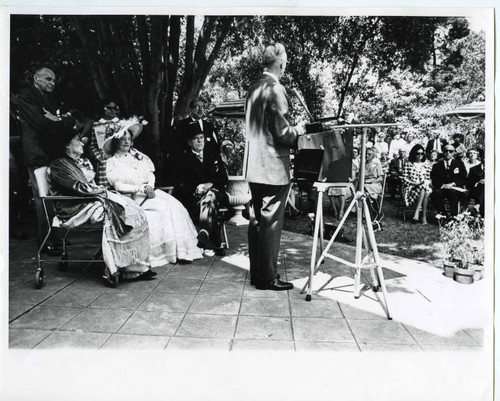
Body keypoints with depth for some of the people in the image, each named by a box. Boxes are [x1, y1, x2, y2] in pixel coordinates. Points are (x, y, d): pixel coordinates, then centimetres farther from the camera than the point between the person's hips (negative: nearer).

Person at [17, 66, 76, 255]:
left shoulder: (51, 98, 23)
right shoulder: (25, 95, -1)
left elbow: (70, 121, 13)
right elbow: (41, 123, -15)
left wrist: (58, 120, -7)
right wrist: (61, 122, -1)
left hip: (55, 153, 7)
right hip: (38, 154, -7)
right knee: (43, 198, -6)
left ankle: (57, 237, 14)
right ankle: (45, 243, 0)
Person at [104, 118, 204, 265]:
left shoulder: (138, 155, 18)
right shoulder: (112, 162, 4)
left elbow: (151, 174, 12)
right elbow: (119, 186, -6)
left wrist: (150, 187, -9)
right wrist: (140, 188, -17)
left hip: (149, 191, 5)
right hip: (132, 197, -5)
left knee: (174, 205, -20)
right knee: (163, 208, -27)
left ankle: (182, 249, -21)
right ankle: (171, 252, -22)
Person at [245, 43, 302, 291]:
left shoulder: (253, 88, 13)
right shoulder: (275, 89, -13)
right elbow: (281, 131, -18)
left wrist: (293, 130, 23)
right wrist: (300, 133, 2)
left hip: (254, 167, 8)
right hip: (274, 168, -8)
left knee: (257, 221, 12)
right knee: (271, 223, -1)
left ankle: (257, 273, 22)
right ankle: (267, 278, 7)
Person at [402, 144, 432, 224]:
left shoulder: (426, 166, 17)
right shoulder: (409, 164, 7)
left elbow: (428, 179, 12)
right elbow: (404, 179, -2)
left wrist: (425, 183, -11)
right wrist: (414, 183, -16)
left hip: (423, 188, 3)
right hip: (410, 189, -3)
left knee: (427, 191, -32)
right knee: (423, 188, -33)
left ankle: (416, 214, -35)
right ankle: (423, 217, -34)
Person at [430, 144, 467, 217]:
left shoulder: (459, 164, 14)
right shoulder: (436, 166, 15)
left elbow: (464, 179, 6)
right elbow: (434, 181, 5)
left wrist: (453, 184, -12)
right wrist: (443, 185, -15)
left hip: (455, 189, -1)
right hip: (441, 189, 1)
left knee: (453, 192, -36)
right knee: (435, 193, -33)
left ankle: (454, 216, -29)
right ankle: (443, 215, -23)